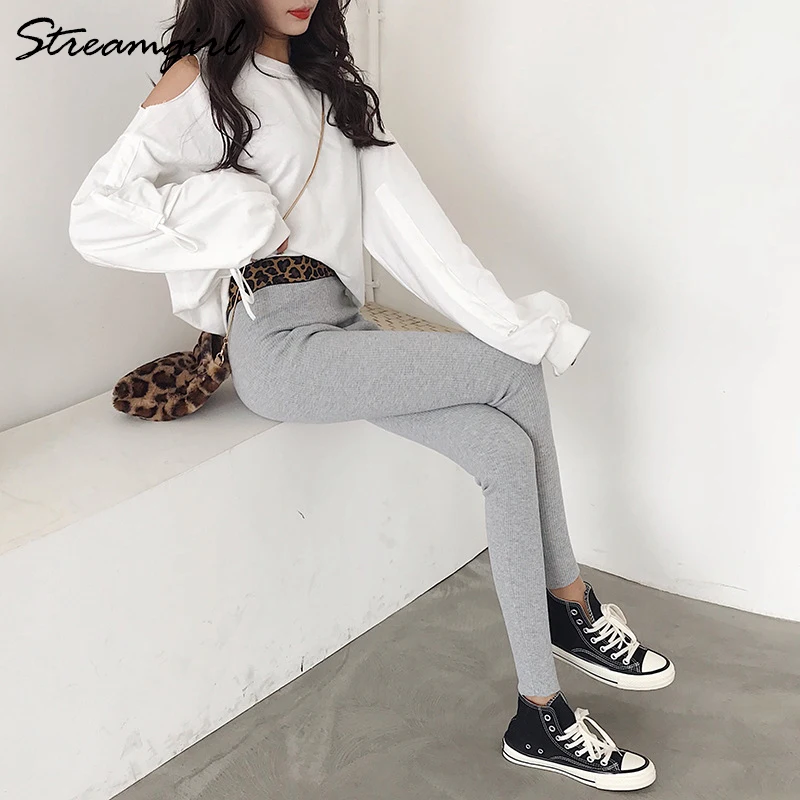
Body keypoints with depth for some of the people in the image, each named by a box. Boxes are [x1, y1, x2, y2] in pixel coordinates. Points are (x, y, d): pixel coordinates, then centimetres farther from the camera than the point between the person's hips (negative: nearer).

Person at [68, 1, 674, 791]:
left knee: (509, 450, -13)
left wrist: (507, 323, -6)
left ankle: (540, 717, -5)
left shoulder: (329, 86, 18)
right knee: (516, 374, -15)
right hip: (279, 345, -7)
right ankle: (575, 609, 0)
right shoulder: (201, 82, -3)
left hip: (343, 326, 7)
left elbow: (400, 210, 6)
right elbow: (95, 217, -11)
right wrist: (246, 229, -11)